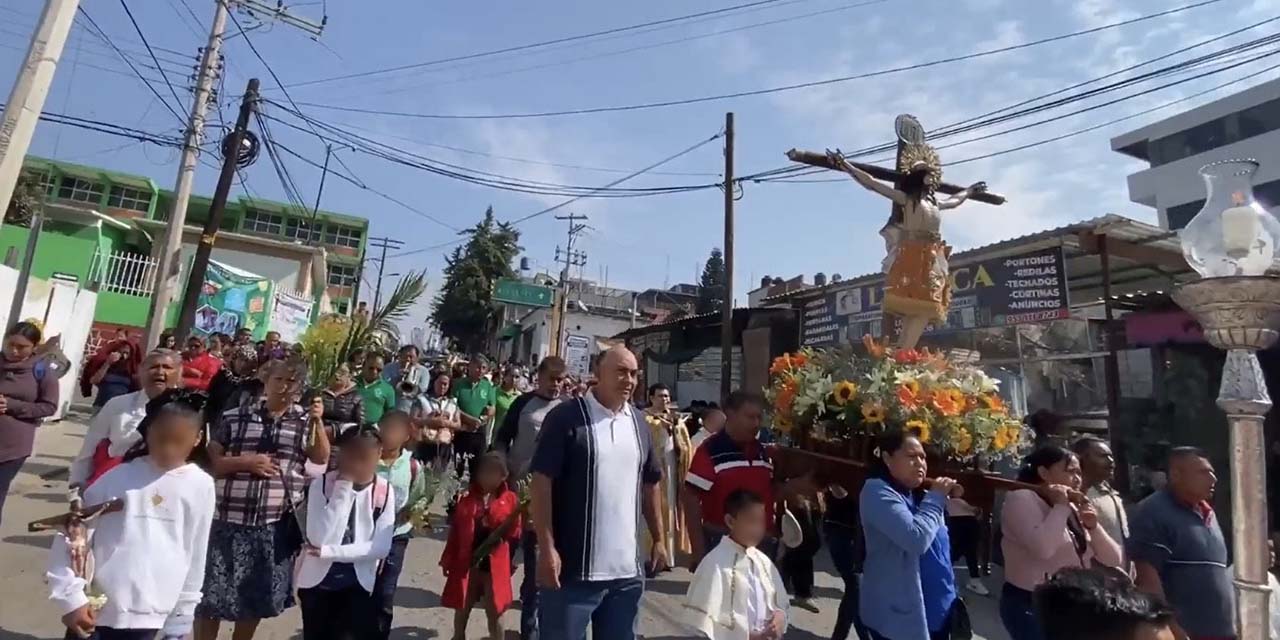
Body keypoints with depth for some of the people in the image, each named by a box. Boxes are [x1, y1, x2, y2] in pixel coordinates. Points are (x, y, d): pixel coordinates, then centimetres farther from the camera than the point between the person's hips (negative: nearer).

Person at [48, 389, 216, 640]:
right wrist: (70, 597, -5)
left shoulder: (201, 486, -6)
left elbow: (194, 557, 1)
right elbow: (72, 536, 0)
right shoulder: (119, 477, -7)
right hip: (94, 611, 1)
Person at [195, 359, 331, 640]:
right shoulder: (234, 417, 0)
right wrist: (246, 462, -14)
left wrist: (318, 422, -20)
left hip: (275, 526, 1)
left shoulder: (304, 421, 2)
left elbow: (321, 458, -8)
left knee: (257, 599, 15)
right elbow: (209, 461, 1)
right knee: (210, 595, 9)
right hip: (229, 521, -1)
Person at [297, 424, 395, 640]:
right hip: (317, 582, 0)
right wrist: (343, 487, -27)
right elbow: (318, 538, -24)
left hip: (358, 585, 0)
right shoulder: (322, 484, -14)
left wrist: (328, 551, -19)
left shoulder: (385, 491, -9)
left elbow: (381, 547, -12)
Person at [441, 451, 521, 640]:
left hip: (494, 564, -2)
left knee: (495, 613, 9)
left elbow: (513, 534, -8)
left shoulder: (510, 499, -6)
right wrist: (448, 560, 4)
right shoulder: (466, 498, -3)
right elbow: (455, 530, 3)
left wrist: (515, 515, -26)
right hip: (467, 562, 2)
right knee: (462, 609, 19)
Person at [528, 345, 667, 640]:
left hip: (627, 569, 6)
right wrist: (547, 548, -17)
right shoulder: (567, 416, -11)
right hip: (574, 569, -5)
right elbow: (542, 481, -14)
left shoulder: (638, 423, 7)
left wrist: (658, 539, 13)